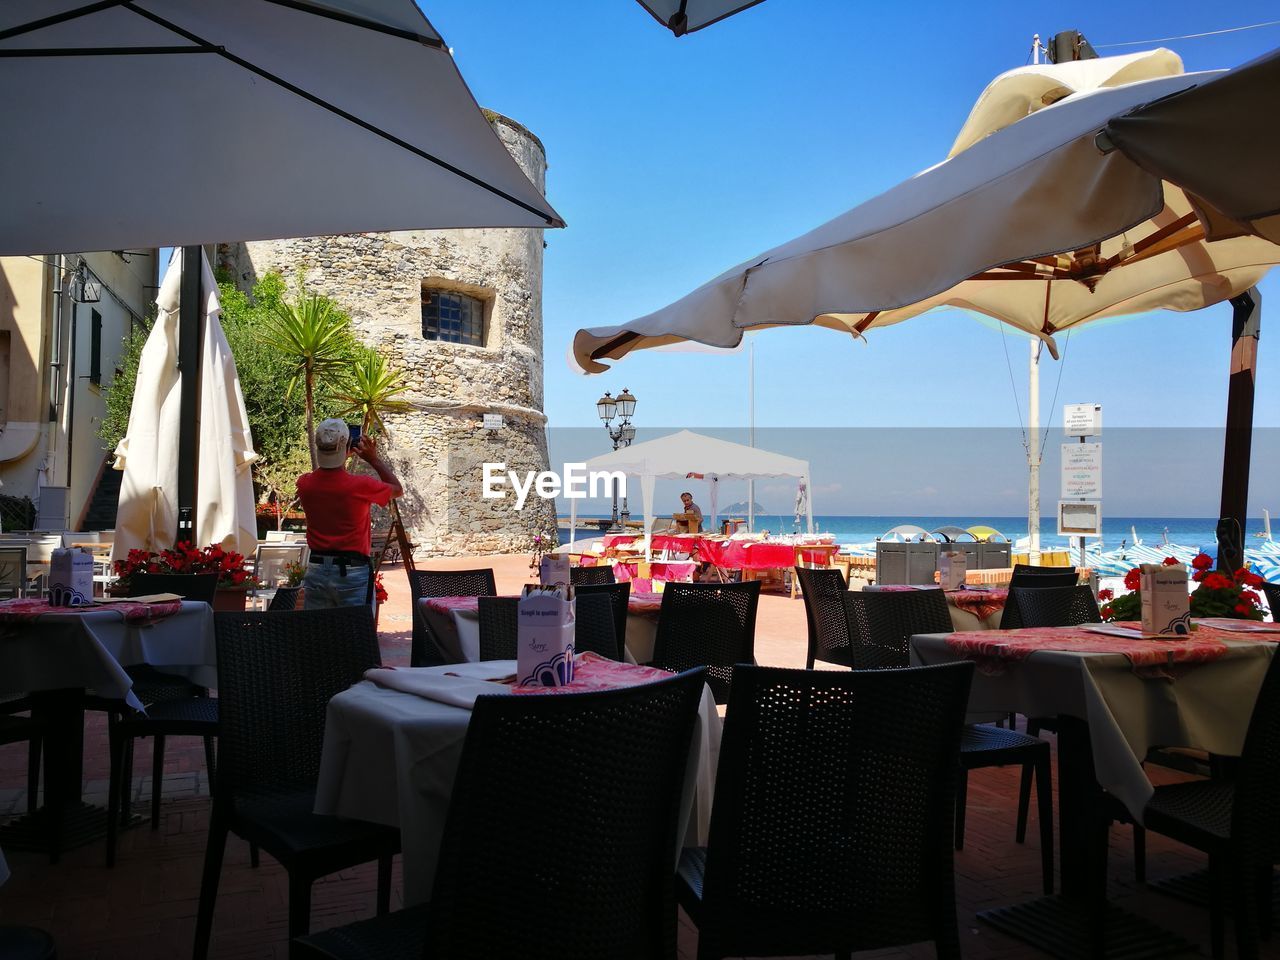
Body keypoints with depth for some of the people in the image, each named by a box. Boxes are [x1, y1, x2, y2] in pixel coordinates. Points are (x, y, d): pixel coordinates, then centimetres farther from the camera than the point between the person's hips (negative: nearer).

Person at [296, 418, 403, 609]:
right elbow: (397, 489, 6)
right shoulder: (360, 486, -13)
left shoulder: (305, 484, -1)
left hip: (316, 571, 4)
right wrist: (374, 459, 9)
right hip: (352, 572, -4)